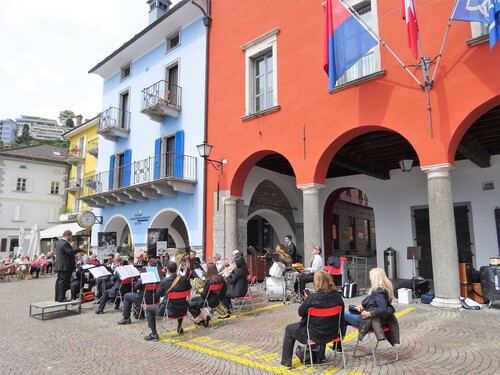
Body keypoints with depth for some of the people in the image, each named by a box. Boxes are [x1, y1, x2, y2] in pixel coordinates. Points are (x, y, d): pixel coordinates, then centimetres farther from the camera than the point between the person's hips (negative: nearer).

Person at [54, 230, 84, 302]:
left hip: (59, 266, 11)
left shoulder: (59, 243, 16)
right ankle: (61, 298, -3)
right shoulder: (65, 243, -17)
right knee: (63, 282, -6)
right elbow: (70, 252, -27)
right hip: (65, 266, -11)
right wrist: (79, 249, -23)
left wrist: (70, 246, 20)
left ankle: (57, 298, 20)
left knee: (59, 281, 13)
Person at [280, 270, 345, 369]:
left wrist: (306, 299, 2)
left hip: (315, 335, -5)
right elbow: (340, 312, 7)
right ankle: (320, 355, 52)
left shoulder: (312, 298, -26)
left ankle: (286, 361, 24)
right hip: (332, 333, 6)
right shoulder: (337, 295, -10)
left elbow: (301, 312, -12)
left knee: (289, 329, 18)